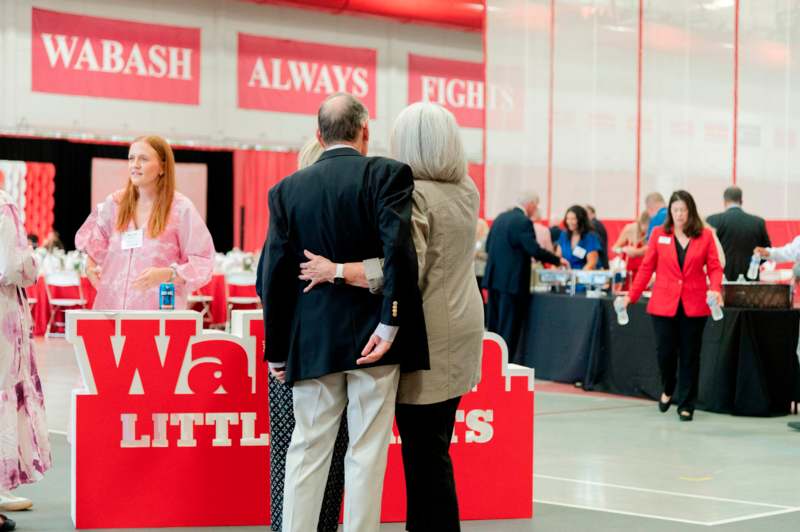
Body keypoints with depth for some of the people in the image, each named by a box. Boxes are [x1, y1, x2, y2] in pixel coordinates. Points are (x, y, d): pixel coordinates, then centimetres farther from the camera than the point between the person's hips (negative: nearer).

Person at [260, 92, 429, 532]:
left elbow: (274, 275, 4)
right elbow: (398, 247, -18)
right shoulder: (387, 173, -4)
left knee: (307, 450, 11)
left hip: (313, 341, 3)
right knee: (367, 452, 3)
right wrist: (391, 321, -14)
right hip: (372, 337, -3)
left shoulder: (287, 189, 5)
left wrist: (277, 349, 10)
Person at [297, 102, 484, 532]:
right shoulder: (468, 190, 8)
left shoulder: (412, 193, -15)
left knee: (425, 450, -2)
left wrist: (336, 271, -23)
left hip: (426, 335, -8)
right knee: (433, 444, 14)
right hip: (460, 330, 8)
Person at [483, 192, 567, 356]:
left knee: (494, 324, 12)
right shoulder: (523, 221, -13)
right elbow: (534, 250, -18)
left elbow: (488, 246, 15)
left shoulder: (500, 218, 11)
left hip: (494, 278, 8)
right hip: (512, 281, -8)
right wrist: (558, 261, -8)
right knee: (509, 326, -2)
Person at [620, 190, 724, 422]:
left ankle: (686, 405, 13)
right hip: (664, 304, 0)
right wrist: (631, 296, -1)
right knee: (665, 351, -2)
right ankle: (668, 390, 28)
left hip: (694, 305, 0)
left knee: (690, 356, 4)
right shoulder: (658, 234, 4)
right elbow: (646, 268, 5)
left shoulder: (705, 236, 3)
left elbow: (714, 267, 2)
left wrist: (715, 289, -17)